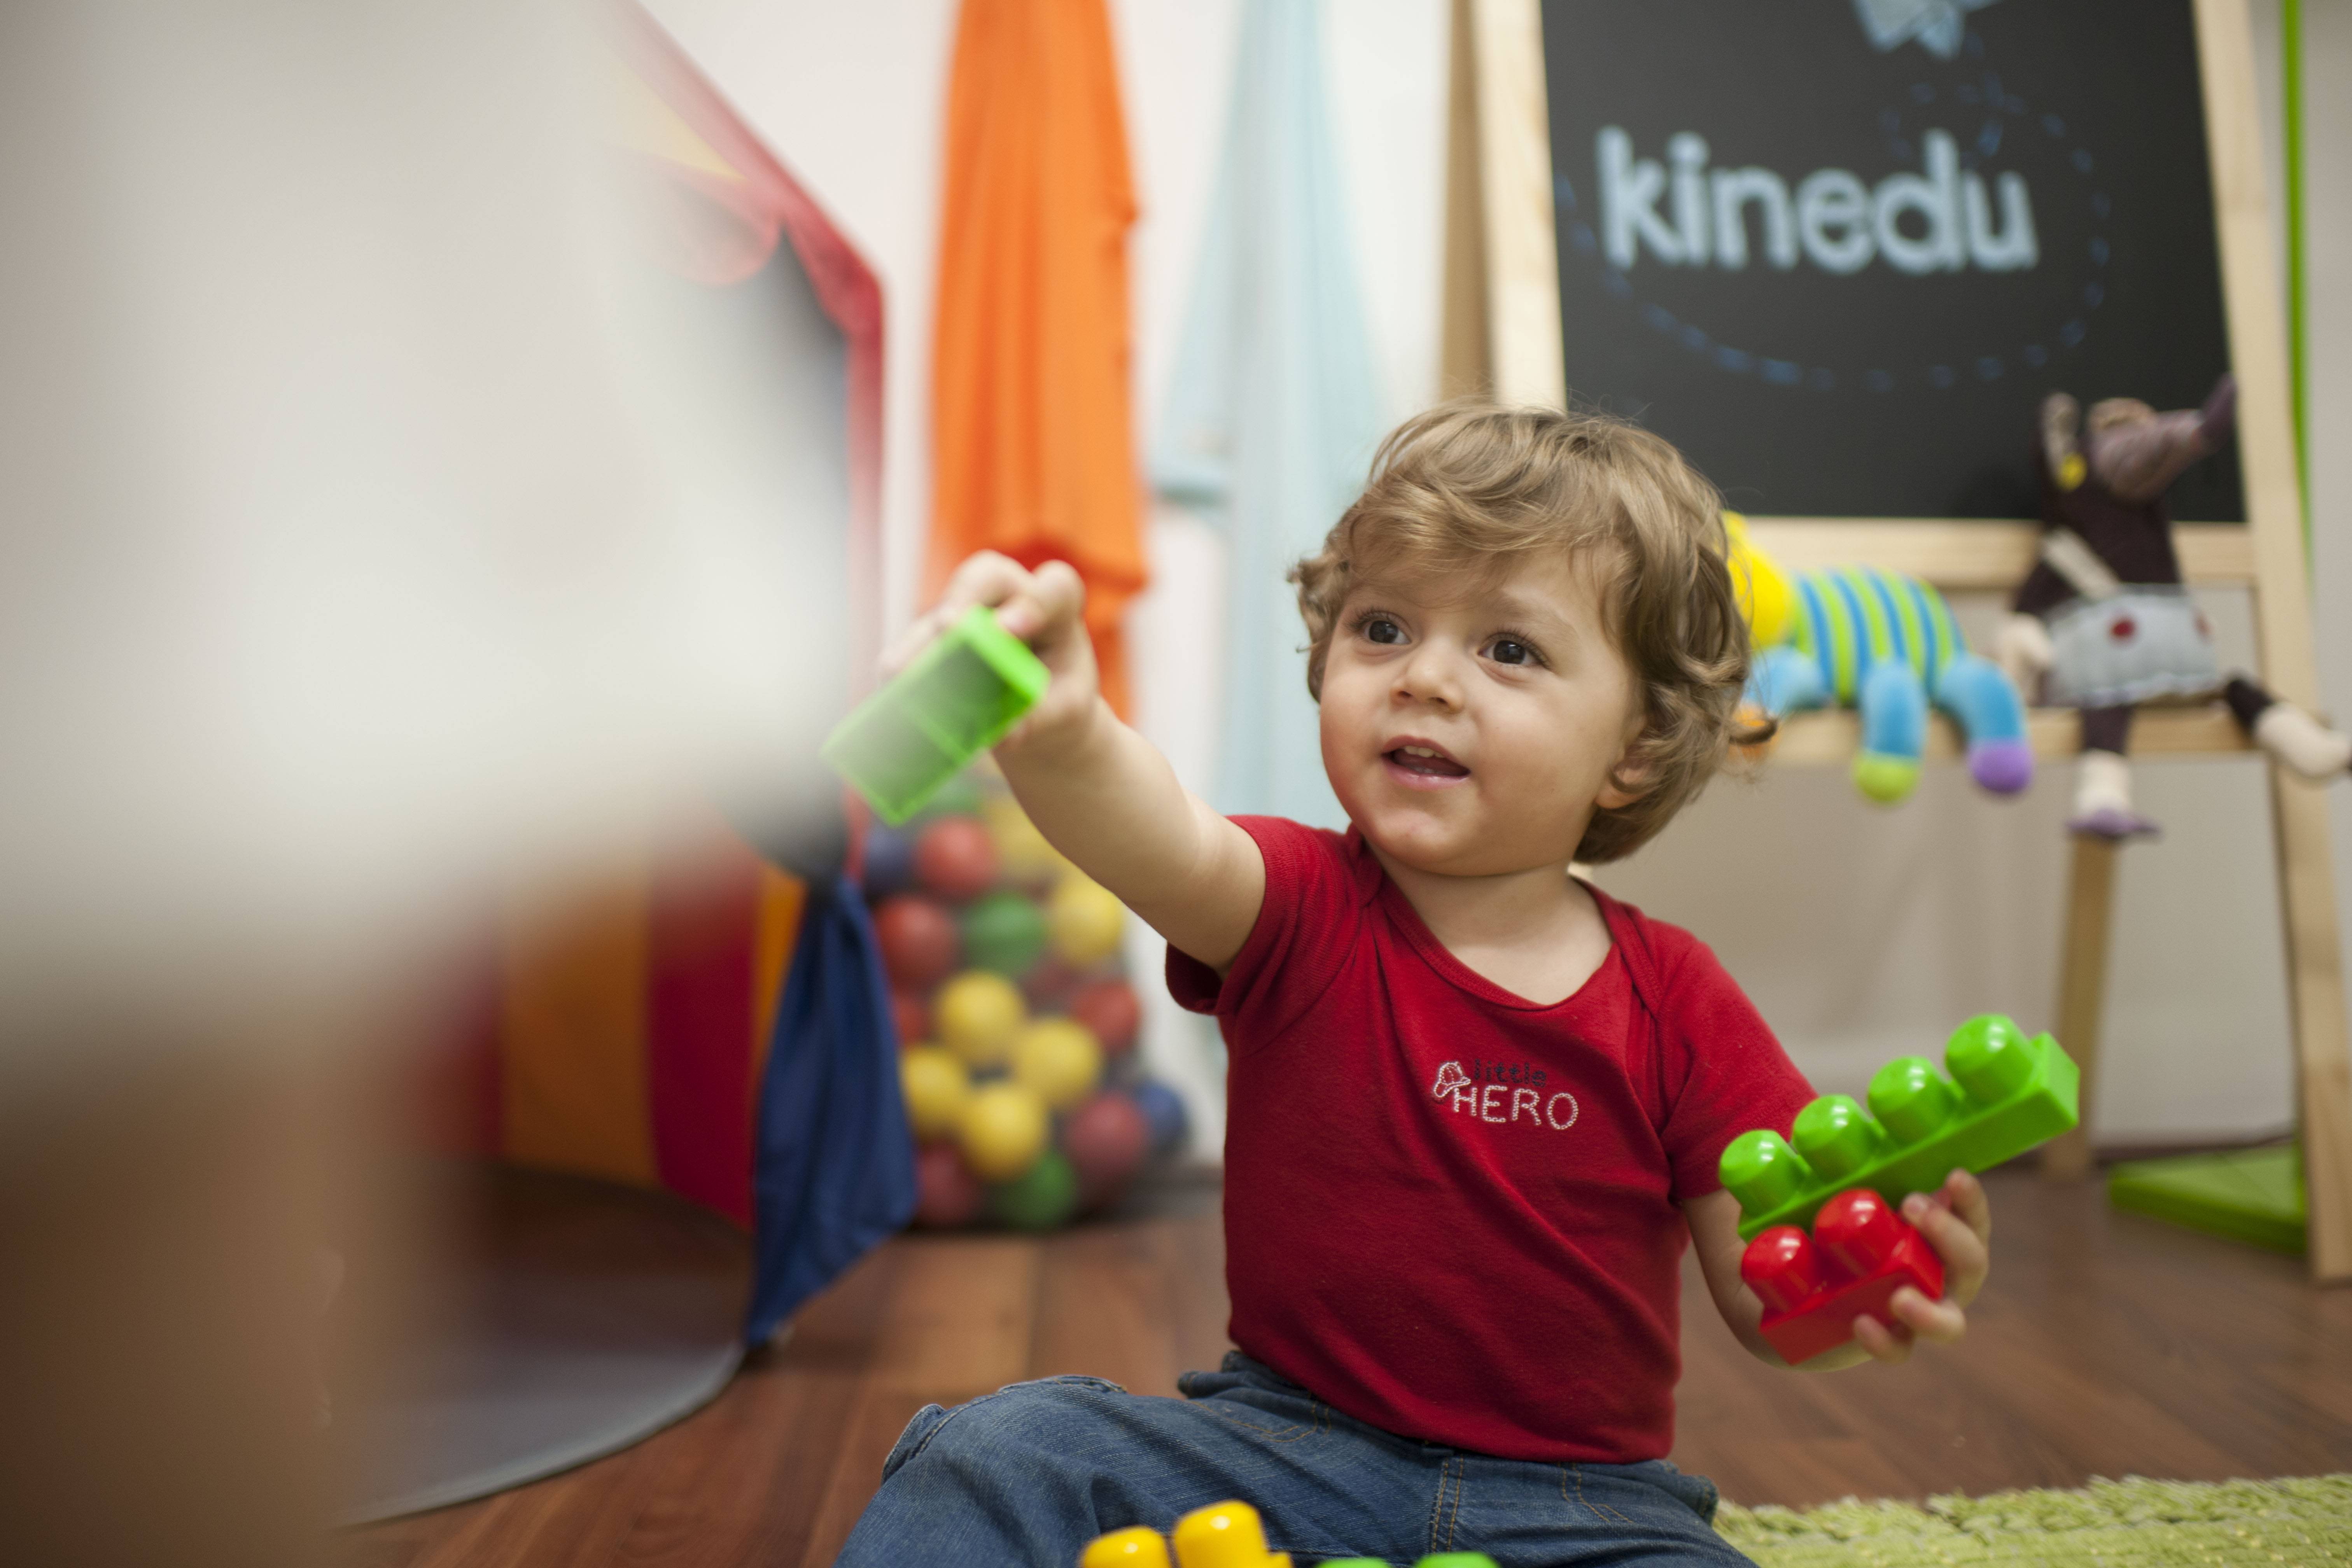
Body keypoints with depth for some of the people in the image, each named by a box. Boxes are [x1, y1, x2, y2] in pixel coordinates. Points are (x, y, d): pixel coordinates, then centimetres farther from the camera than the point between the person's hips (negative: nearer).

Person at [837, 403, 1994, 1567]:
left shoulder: (1672, 1002, -4)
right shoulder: (1305, 908, -7)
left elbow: (1767, 1297, -1)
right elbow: (1164, 842, -31)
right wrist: (1054, 730, -53)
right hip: (1287, 1442, -1)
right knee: (1000, 1454, -21)